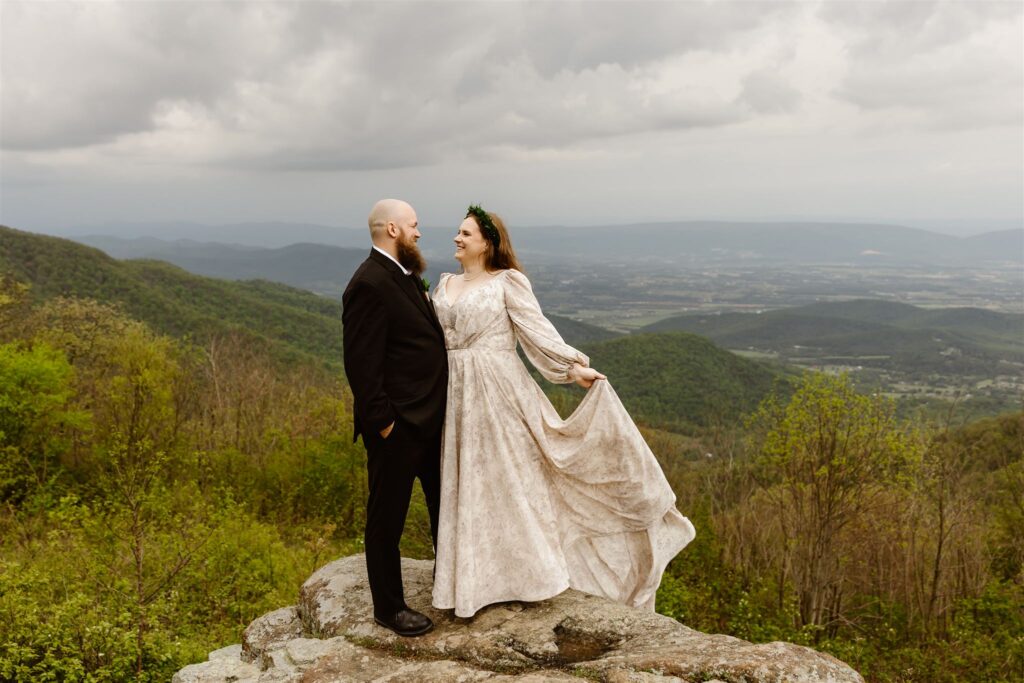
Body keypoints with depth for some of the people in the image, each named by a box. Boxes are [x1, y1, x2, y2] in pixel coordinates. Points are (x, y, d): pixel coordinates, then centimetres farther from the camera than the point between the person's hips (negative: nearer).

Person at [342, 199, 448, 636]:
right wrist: (382, 421, -21)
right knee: (387, 517, 6)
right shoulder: (369, 284, -19)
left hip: (430, 418, 10)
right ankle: (388, 608, 22)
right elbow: (361, 364, -22)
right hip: (396, 426, -10)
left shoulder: (405, 276, 11)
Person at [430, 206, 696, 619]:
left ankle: (529, 570, 17)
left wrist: (573, 368, -19)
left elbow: (537, 331, -12)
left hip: (501, 391, -6)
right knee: (471, 484, 10)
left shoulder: (507, 282, -5)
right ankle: (483, 576, 23)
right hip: (460, 398, 6)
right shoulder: (445, 285, 13)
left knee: (512, 475, 2)